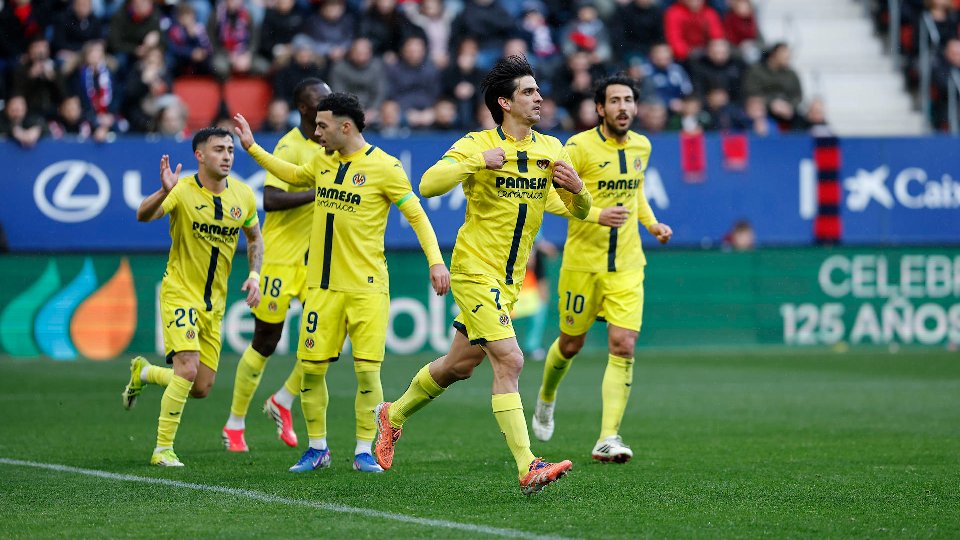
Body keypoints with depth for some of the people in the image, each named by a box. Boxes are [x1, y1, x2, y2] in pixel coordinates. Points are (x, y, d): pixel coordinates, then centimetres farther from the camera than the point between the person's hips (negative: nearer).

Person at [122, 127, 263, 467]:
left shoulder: (243, 195, 0)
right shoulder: (183, 191, -15)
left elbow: (254, 238, 17)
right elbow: (143, 216, -31)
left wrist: (254, 275, 1)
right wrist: (163, 193, -50)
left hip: (215, 302, 5)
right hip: (180, 291, -5)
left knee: (201, 388, 6)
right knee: (188, 366, -23)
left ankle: (143, 373, 36)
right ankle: (163, 449, -12)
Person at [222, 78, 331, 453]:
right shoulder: (290, 146, -15)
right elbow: (270, 199, -27)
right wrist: (317, 193, -31)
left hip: (316, 255, 7)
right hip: (280, 256, -7)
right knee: (265, 343, 1)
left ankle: (282, 401, 11)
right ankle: (235, 424, 16)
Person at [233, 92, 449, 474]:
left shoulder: (384, 167, -8)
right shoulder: (323, 161, 9)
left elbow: (416, 215, -6)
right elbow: (294, 175, 31)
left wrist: (435, 260, -16)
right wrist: (252, 147, 29)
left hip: (366, 287, -5)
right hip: (323, 285, 5)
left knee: (367, 371, -7)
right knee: (311, 368, 3)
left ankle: (364, 451, 5)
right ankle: (317, 448, 17)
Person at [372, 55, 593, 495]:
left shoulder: (550, 149, 5)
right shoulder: (477, 145, -12)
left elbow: (579, 211, 9)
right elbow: (428, 185, -24)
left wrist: (576, 188, -13)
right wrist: (479, 161, -31)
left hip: (510, 278, 7)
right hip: (476, 271, -7)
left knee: (460, 364, 17)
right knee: (509, 361, -17)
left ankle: (394, 414, 41)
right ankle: (528, 468, -21)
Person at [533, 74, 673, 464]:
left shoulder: (641, 147, 6)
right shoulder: (580, 147, -12)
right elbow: (550, 198, -15)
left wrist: (651, 223, 9)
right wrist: (596, 214, -26)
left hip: (627, 265, 3)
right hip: (582, 262, -3)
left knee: (623, 347, -11)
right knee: (571, 344, 11)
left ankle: (608, 439, -12)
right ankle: (546, 399, 44)